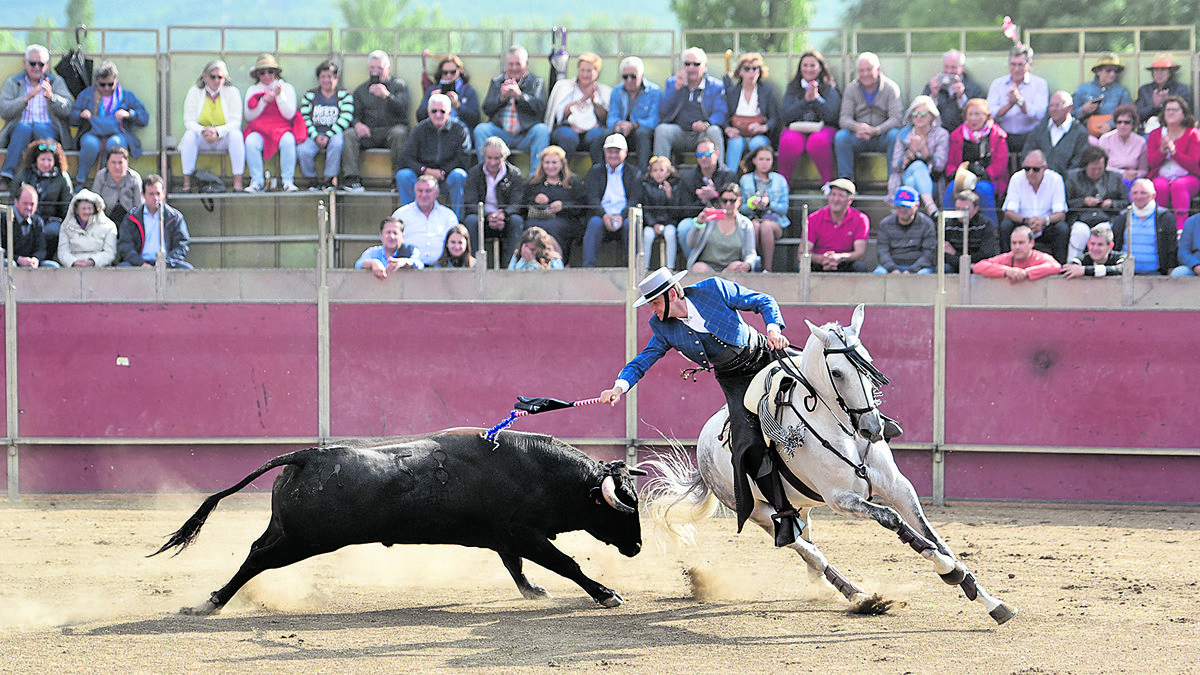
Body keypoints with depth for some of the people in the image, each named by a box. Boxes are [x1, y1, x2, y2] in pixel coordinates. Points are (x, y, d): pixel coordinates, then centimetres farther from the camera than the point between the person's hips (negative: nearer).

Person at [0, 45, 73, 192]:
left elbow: (66, 110, -1)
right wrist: (27, 98, -16)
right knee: (23, 129, -36)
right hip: (19, 129, 0)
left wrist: (51, 96, -22)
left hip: (49, 128, 0)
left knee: (40, 128, -36)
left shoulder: (57, 82, 15)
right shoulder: (12, 83, 15)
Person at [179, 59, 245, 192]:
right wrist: (203, 131, -29)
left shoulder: (232, 92, -3)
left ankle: (238, 183, -34)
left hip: (223, 139, -1)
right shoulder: (194, 93, -1)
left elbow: (235, 122, -12)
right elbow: (189, 122, -7)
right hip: (202, 141, 1)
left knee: (236, 134, -32)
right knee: (189, 134, -31)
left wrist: (217, 131, -31)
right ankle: (186, 183, -31)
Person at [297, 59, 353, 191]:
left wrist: (328, 136, -15)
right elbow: (304, 118, 7)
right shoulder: (309, 95, 16)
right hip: (313, 134, 2)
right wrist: (315, 136, -11)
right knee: (302, 151, -31)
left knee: (337, 143, -39)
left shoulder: (344, 95, 10)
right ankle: (313, 180, -8)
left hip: (334, 134, -1)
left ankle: (329, 179, -26)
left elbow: (346, 119, -3)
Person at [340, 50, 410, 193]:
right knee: (349, 134, -25)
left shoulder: (398, 84, 10)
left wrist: (386, 95, -27)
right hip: (369, 132, 3)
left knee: (398, 133, -37)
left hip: (391, 129, -3)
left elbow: (401, 110, -7)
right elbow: (356, 115, 13)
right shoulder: (361, 90, 22)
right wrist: (358, 124, -13)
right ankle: (353, 179, -34)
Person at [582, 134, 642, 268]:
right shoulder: (595, 172, 20)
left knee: (630, 223, -35)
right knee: (595, 223, -34)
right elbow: (591, 197, 4)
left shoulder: (634, 173, 17)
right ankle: (588, 266, -39)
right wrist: (604, 215, -17)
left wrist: (622, 216, -18)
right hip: (602, 215, 0)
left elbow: (635, 199, 3)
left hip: (625, 217, 0)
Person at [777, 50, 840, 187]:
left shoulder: (830, 89, 10)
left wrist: (816, 98, -13)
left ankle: (828, 181, -24)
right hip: (796, 128, 1)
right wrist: (805, 101, -7)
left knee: (818, 141, -39)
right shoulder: (793, 88, 16)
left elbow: (831, 115, -4)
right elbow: (785, 116, 2)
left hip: (822, 128, -1)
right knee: (789, 141, -35)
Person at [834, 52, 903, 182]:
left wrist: (875, 131, -32)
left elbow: (896, 119, -14)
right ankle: (846, 179, -23)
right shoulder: (851, 89, 3)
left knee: (894, 135, -33)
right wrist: (856, 127, -29)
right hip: (859, 137, 2)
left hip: (882, 136, -2)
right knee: (841, 136, -27)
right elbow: (844, 119, -3)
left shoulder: (890, 87, -5)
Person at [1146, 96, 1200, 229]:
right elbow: (1151, 162, 5)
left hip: (1187, 177, -2)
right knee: (1160, 186, -35)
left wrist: (1173, 150, -18)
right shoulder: (1155, 134, 13)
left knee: (1179, 185, -38)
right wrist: (1162, 150, -15)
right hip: (1162, 177, 2)